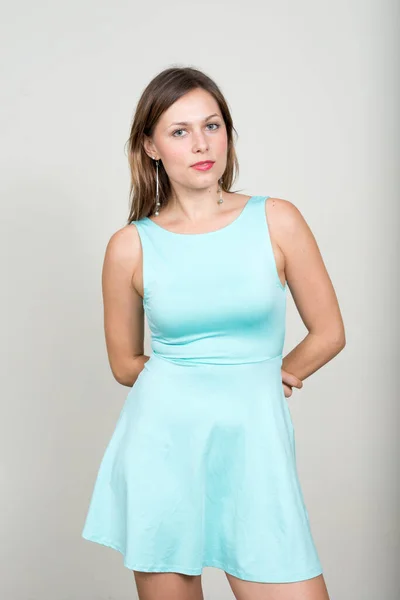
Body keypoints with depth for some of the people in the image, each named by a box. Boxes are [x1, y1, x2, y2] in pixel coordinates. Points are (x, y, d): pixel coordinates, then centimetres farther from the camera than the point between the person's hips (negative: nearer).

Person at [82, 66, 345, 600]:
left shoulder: (276, 220, 0)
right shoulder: (131, 245, 1)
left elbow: (329, 333, 6)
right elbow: (125, 364, 10)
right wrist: (191, 378, 6)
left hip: (252, 438, 0)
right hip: (162, 440, 0)